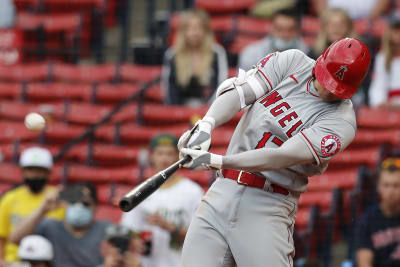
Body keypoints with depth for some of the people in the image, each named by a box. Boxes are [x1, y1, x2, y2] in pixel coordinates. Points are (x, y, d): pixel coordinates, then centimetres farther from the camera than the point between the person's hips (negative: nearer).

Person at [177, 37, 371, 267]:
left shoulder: (341, 121, -11)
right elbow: (239, 91, -5)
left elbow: (282, 157, -21)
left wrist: (216, 161, -29)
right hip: (222, 192, 4)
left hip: (268, 206, -4)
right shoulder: (293, 62, 5)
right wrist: (206, 125, -26)